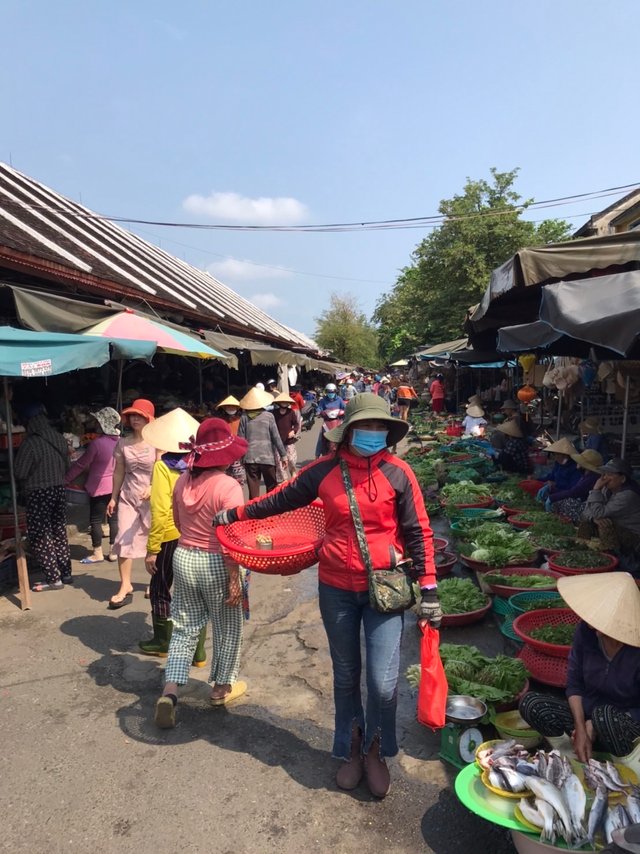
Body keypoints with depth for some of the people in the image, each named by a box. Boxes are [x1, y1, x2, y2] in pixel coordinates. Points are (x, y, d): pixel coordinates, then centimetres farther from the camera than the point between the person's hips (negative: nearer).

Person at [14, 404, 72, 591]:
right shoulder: (60, 439, 2)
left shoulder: (30, 443, -18)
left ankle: (53, 578, 6)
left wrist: (27, 484, 6)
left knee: (40, 537, 3)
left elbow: (19, 473, -14)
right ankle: (65, 573, 23)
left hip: (38, 494, -6)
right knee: (59, 532, 16)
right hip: (59, 490, 7)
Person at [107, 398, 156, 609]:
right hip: (127, 498, 3)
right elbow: (119, 472, 9)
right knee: (123, 541, -2)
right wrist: (113, 497, 10)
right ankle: (125, 587, 6)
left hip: (152, 499, -3)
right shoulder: (123, 444, 2)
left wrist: (152, 488, -29)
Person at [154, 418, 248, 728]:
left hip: (183, 558, 5)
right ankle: (222, 687, 34)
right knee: (226, 628, 17)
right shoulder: (228, 487, -21)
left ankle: (169, 692, 7)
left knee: (185, 628, 17)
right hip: (216, 565, -5)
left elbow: (178, 522, 10)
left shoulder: (183, 481, -3)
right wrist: (234, 579, -15)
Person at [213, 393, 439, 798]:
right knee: (345, 676, 16)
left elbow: (418, 532, -3)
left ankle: (376, 751, 27)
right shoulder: (326, 470, -4)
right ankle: (351, 750, 41)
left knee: (383, 683, -5)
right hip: (337, 588, 2)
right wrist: (237, 513, 16)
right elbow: (284, 498, 10)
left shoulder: (398, 472, -7)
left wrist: (429, 588, -5)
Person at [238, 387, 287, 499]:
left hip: (250, 457, 1)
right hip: (267, 457, -1)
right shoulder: (268, 416, -4)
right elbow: (276, 437, -4)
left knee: (253, 488, 5)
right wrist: (283, 454, 2)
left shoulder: (244, 417, 0)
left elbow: (241, 439, 1)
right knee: (272, 487, 12)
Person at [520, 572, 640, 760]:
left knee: (605, 716, -39)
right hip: (587, 713, 4)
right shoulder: (586, 630, -14)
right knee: (529, 703, -19)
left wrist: (594, 726, -20)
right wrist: (581, 729, -18)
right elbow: (574, 684, -5)